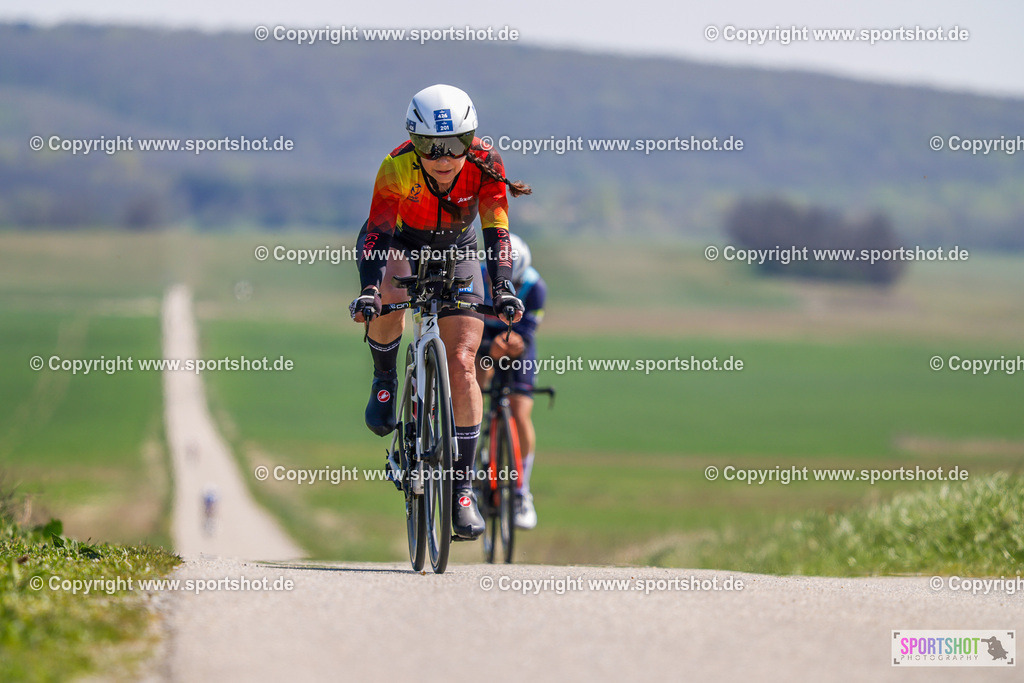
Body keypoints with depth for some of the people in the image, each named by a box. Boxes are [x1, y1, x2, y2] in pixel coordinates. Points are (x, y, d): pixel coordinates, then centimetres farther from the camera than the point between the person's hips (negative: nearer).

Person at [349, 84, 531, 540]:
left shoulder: (485, 165, -27)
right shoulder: (397, 168, -32)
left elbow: (497, 232, -31)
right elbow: (378, 233, -38)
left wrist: (503, 287, -46)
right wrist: (369, 289, -54)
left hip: (455, 251, 1)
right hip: (399, 245, -1)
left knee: (461, 364, -12)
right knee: (387, 302, -38)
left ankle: (463, 488, -6)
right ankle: (384, 378, -5)